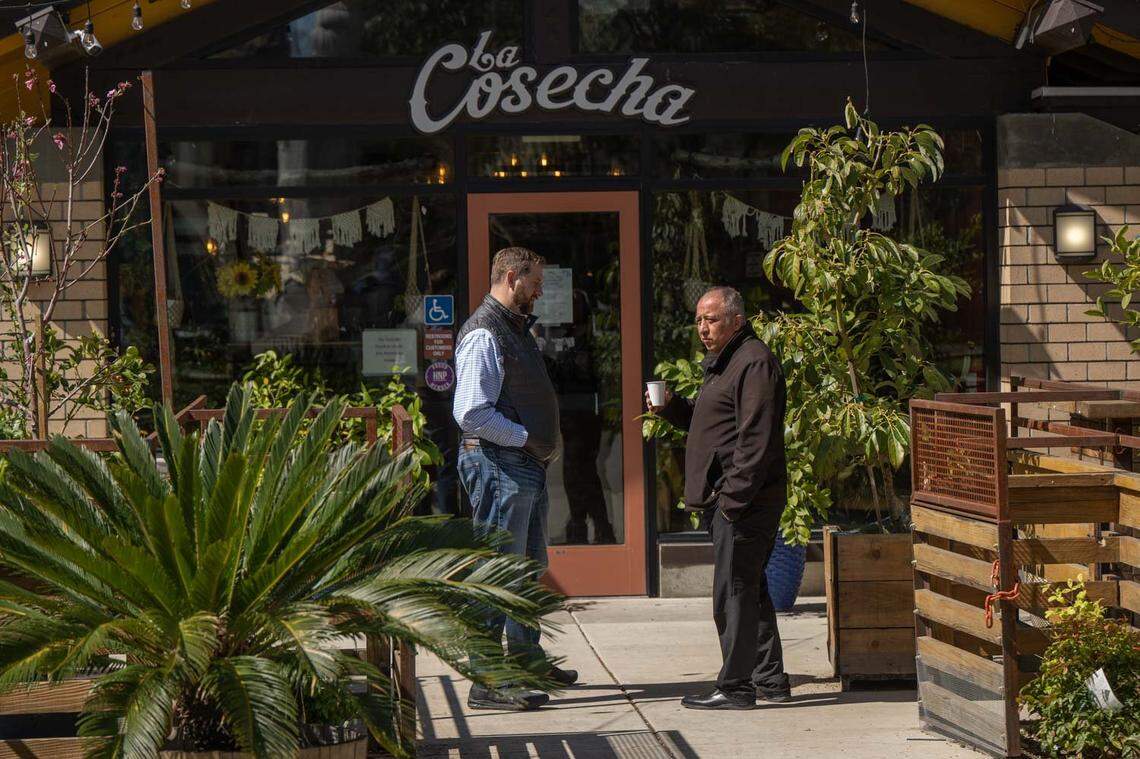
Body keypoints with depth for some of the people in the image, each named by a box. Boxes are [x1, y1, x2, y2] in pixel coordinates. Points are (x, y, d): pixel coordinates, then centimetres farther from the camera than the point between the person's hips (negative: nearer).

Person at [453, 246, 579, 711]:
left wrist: (544, 444, 14)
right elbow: (471, 413, -23)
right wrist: (526, 438, -17)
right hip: (499, 466, -11)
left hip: (527, 463, 11)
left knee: (530, 565, 21)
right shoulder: (484, 335, -15)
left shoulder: (516, 329, 18)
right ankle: (487, 683, -7)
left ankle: (527, 658, 35)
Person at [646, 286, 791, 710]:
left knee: (734, 592, -8)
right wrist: (671, 408, 11)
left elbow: (756, 440, -20)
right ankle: (769, 679, 21)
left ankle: (736, 687, -5)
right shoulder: (722, 363, 21)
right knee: (749, 589, 15)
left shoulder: (754, 363, -13)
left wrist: (733, 497, -23)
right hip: (725, 500, 11)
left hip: (744, 499, -11)